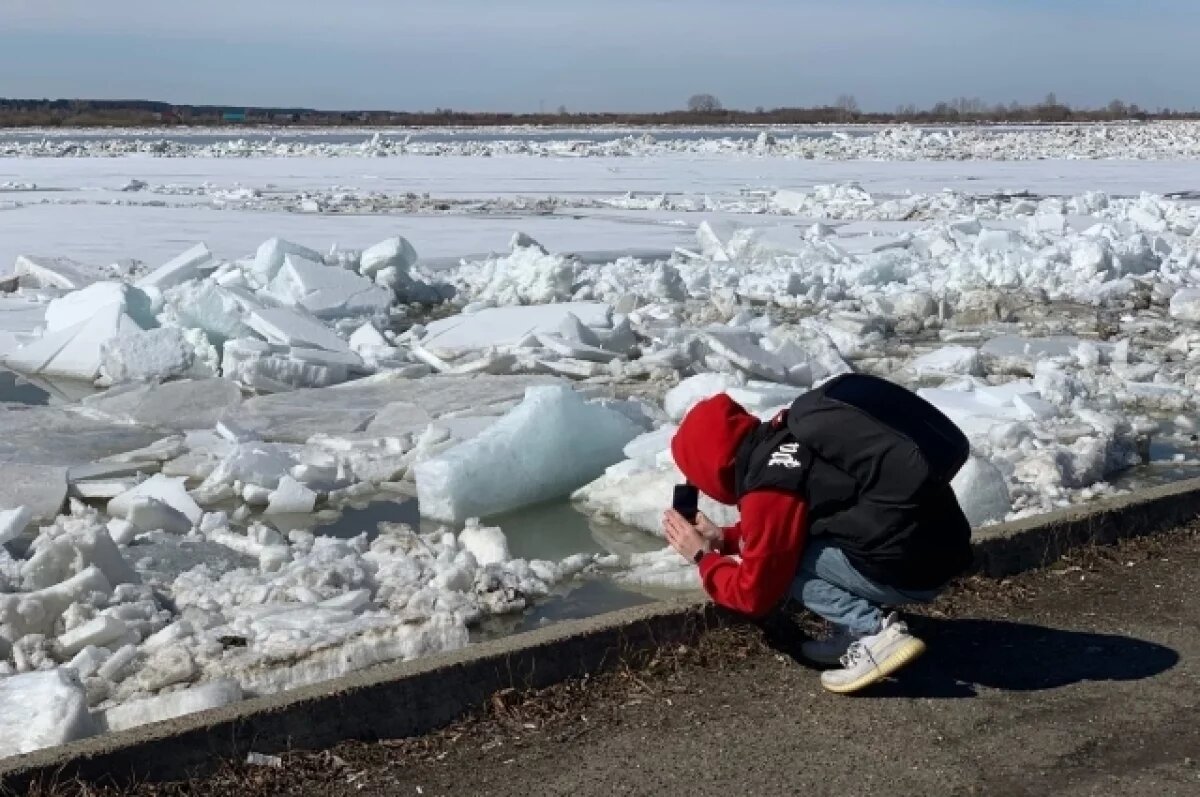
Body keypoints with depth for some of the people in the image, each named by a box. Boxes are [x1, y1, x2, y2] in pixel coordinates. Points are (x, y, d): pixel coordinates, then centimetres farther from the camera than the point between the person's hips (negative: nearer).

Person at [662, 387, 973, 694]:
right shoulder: (786, 436, 10)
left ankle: (875, 634, -11)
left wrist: (703, 556, 11)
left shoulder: (770, 489, -15)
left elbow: (756, 595, -3)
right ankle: (855, 633, 10)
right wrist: (724, 538, 23)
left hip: (911, 572, -9)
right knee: (784, 543, 17)